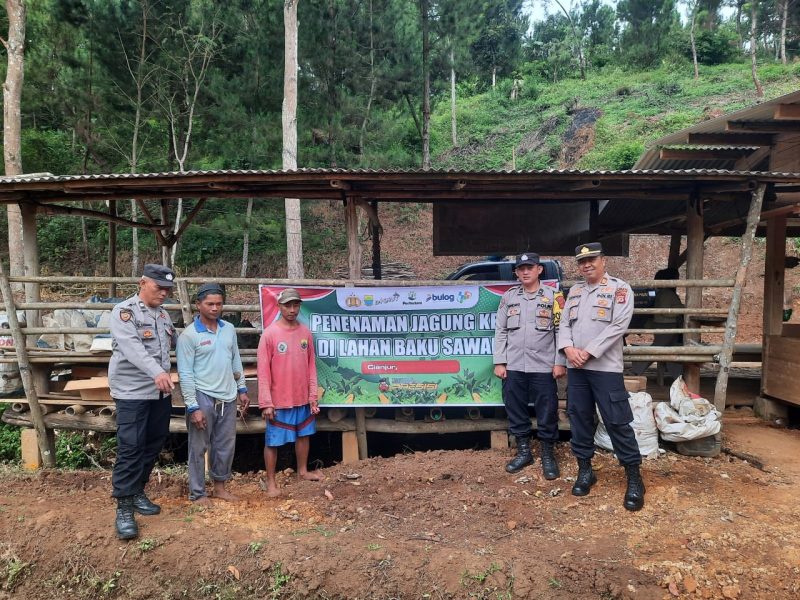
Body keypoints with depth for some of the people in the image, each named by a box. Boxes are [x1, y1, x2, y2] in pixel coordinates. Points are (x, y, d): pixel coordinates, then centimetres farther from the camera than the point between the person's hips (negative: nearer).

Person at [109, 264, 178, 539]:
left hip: (161, 392, 7)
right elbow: (134, 348, -28)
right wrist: (157, 372, -42)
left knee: (153, 444, 13)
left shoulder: (163, 314, 11)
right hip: (132, 392, -7)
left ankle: (137, 492, 29)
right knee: (130, 448, -6)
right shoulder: (124, 311, -12)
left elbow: (175, 342, 24)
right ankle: (123, 507, 5)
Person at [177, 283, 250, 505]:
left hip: (228, 397, 5)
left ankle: (220, 485, 33)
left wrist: (242, 389, 13)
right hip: (203, 397, -5)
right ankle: (197, 494, 22)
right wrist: (193, 407, -16)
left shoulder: (229, 329, 5)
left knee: (226, 445, 15)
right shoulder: (189, 335, -12)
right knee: (199, 448, 7)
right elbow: (185, 374, -13)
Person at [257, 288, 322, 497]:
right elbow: (263, 371, -12)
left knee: (303, 434, 19)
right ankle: (271, 481, 21)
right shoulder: (270, 333, -12)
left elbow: (311, 366, 6)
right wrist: (266, 403, -14)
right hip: (279, 400, -5)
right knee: (273, 441, 6)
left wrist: (313, 396, 4)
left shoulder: (305, 332, 2)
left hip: (303, 398, 5)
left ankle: (303, 470, 38)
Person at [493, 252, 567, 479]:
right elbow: (500, 331, 8)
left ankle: (548, 454, 21)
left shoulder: (553, 296, 2)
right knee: (515, 410, 10)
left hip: (544, 366, -2)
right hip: (513, 367, 3)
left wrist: (560, 362, -6)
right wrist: (499, 362, 2)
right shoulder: (508, 297, 9)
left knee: (547, 413, 4)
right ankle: (523, 451, 26)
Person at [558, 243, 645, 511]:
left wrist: (589, 352, -16)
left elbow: (618, 326, -13)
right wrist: (568, 348, -9)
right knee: (579, 419, 11)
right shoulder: (574, 291, 14)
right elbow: (564, 323, 10)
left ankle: (634, 477, 10)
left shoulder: (620, 288, -3)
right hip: (575, 368, 6)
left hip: (606, 368, -5)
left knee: (617, 422, -3)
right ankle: (585, 470, 24)